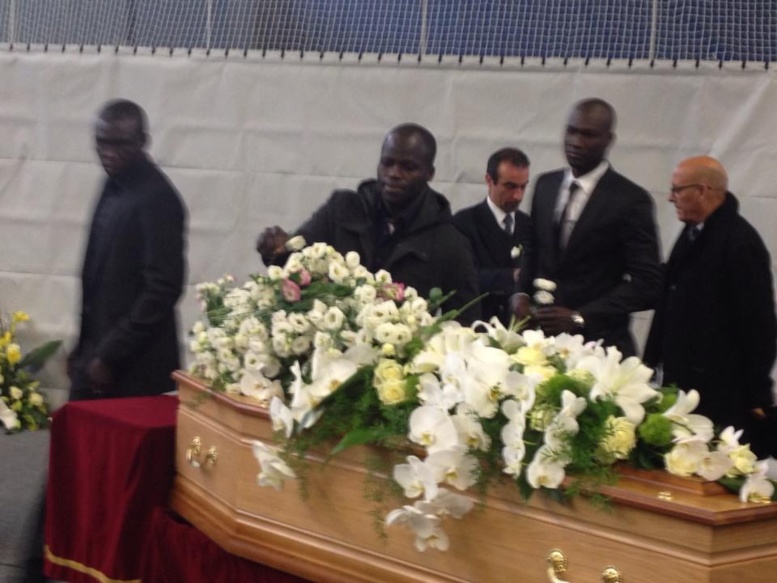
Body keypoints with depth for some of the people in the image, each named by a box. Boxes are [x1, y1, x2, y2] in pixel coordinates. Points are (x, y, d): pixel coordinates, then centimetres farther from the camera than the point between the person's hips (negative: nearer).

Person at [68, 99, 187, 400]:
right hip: (97, 355, 8)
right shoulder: (114, 186, 10)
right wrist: (84, 348, 15)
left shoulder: (157, 199, -15)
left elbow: (163, 288, -19)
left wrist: (110, 355, -17)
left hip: (132, 368, -8)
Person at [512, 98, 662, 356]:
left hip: (596, 344, -4)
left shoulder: (631, 199, -7)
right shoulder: (545, 185, 10)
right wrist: (521, 294, 1)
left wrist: (580, 318, -17)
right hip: (541, 337, 4)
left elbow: (647, 283, -10)